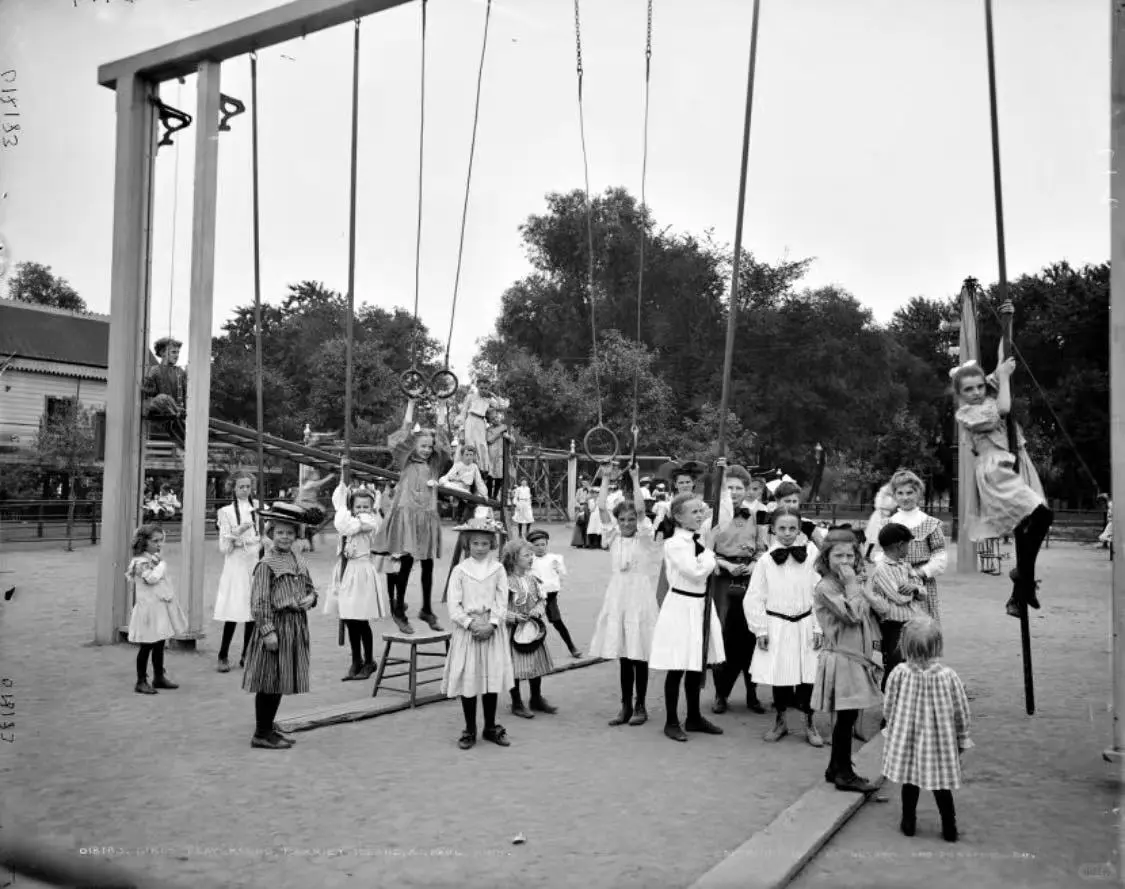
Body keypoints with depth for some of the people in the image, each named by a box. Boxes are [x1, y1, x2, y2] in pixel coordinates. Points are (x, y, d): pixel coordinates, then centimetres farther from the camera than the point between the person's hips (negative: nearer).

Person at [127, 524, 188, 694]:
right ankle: (141, 682, 6)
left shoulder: (155, 558, 14)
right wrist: (162, 565, -17)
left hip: (160, 608, 9)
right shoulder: (141, 561, -14)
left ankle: (159, 677, 25)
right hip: (149, 608, -9)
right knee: (146, 646, -2)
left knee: (159, 644, 15)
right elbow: (151, 578, -27)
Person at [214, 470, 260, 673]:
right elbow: (223, 548, -5)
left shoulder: (257, 508, 9)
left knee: (254, 612, 3)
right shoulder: (226, 511, -1)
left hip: (255, 564, 3)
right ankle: (223, 656, 4)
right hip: (236, 564, -3)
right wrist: (237, 532, -20)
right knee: (233, 614, -8)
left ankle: (246, 656, 13)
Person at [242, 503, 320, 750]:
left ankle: (269, 727, 27)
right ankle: (262, 734, 9)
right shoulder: (266, 564, -10)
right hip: (276, 624, -7)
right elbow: (259, 602, -13)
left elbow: (310, 587, 23)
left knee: (281, 681, 15)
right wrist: (268, 631, -18)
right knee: (269, 681, -1)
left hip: (297, 626, 7)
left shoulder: (300, 562, 11)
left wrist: (311, 598, 0)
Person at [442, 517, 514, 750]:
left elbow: (502, 603, -1)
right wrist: (471, 624, -15)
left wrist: (491, 625, -13)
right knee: (467, 678, 1)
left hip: (492, 630, 1)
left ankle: (490, 727, 22)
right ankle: (470, 730, 15)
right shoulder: (459, 570, -2)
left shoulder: (498, 569, 2)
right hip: (466, 629, -1)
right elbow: (454, 606, -5)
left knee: (493, 678, 6)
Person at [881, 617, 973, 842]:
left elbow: (889, 708, -4)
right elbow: (962, 713, -5)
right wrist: (962, 739, 10)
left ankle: (909, 823, 24)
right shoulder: (948, 676, -16)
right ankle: (949, 828, 19)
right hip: (939, 742, 0)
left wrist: (891, 731, 14)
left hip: (907, 739, 0)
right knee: (941, 785, 13)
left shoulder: (899, 674, -16)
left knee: (909, 782, 15)